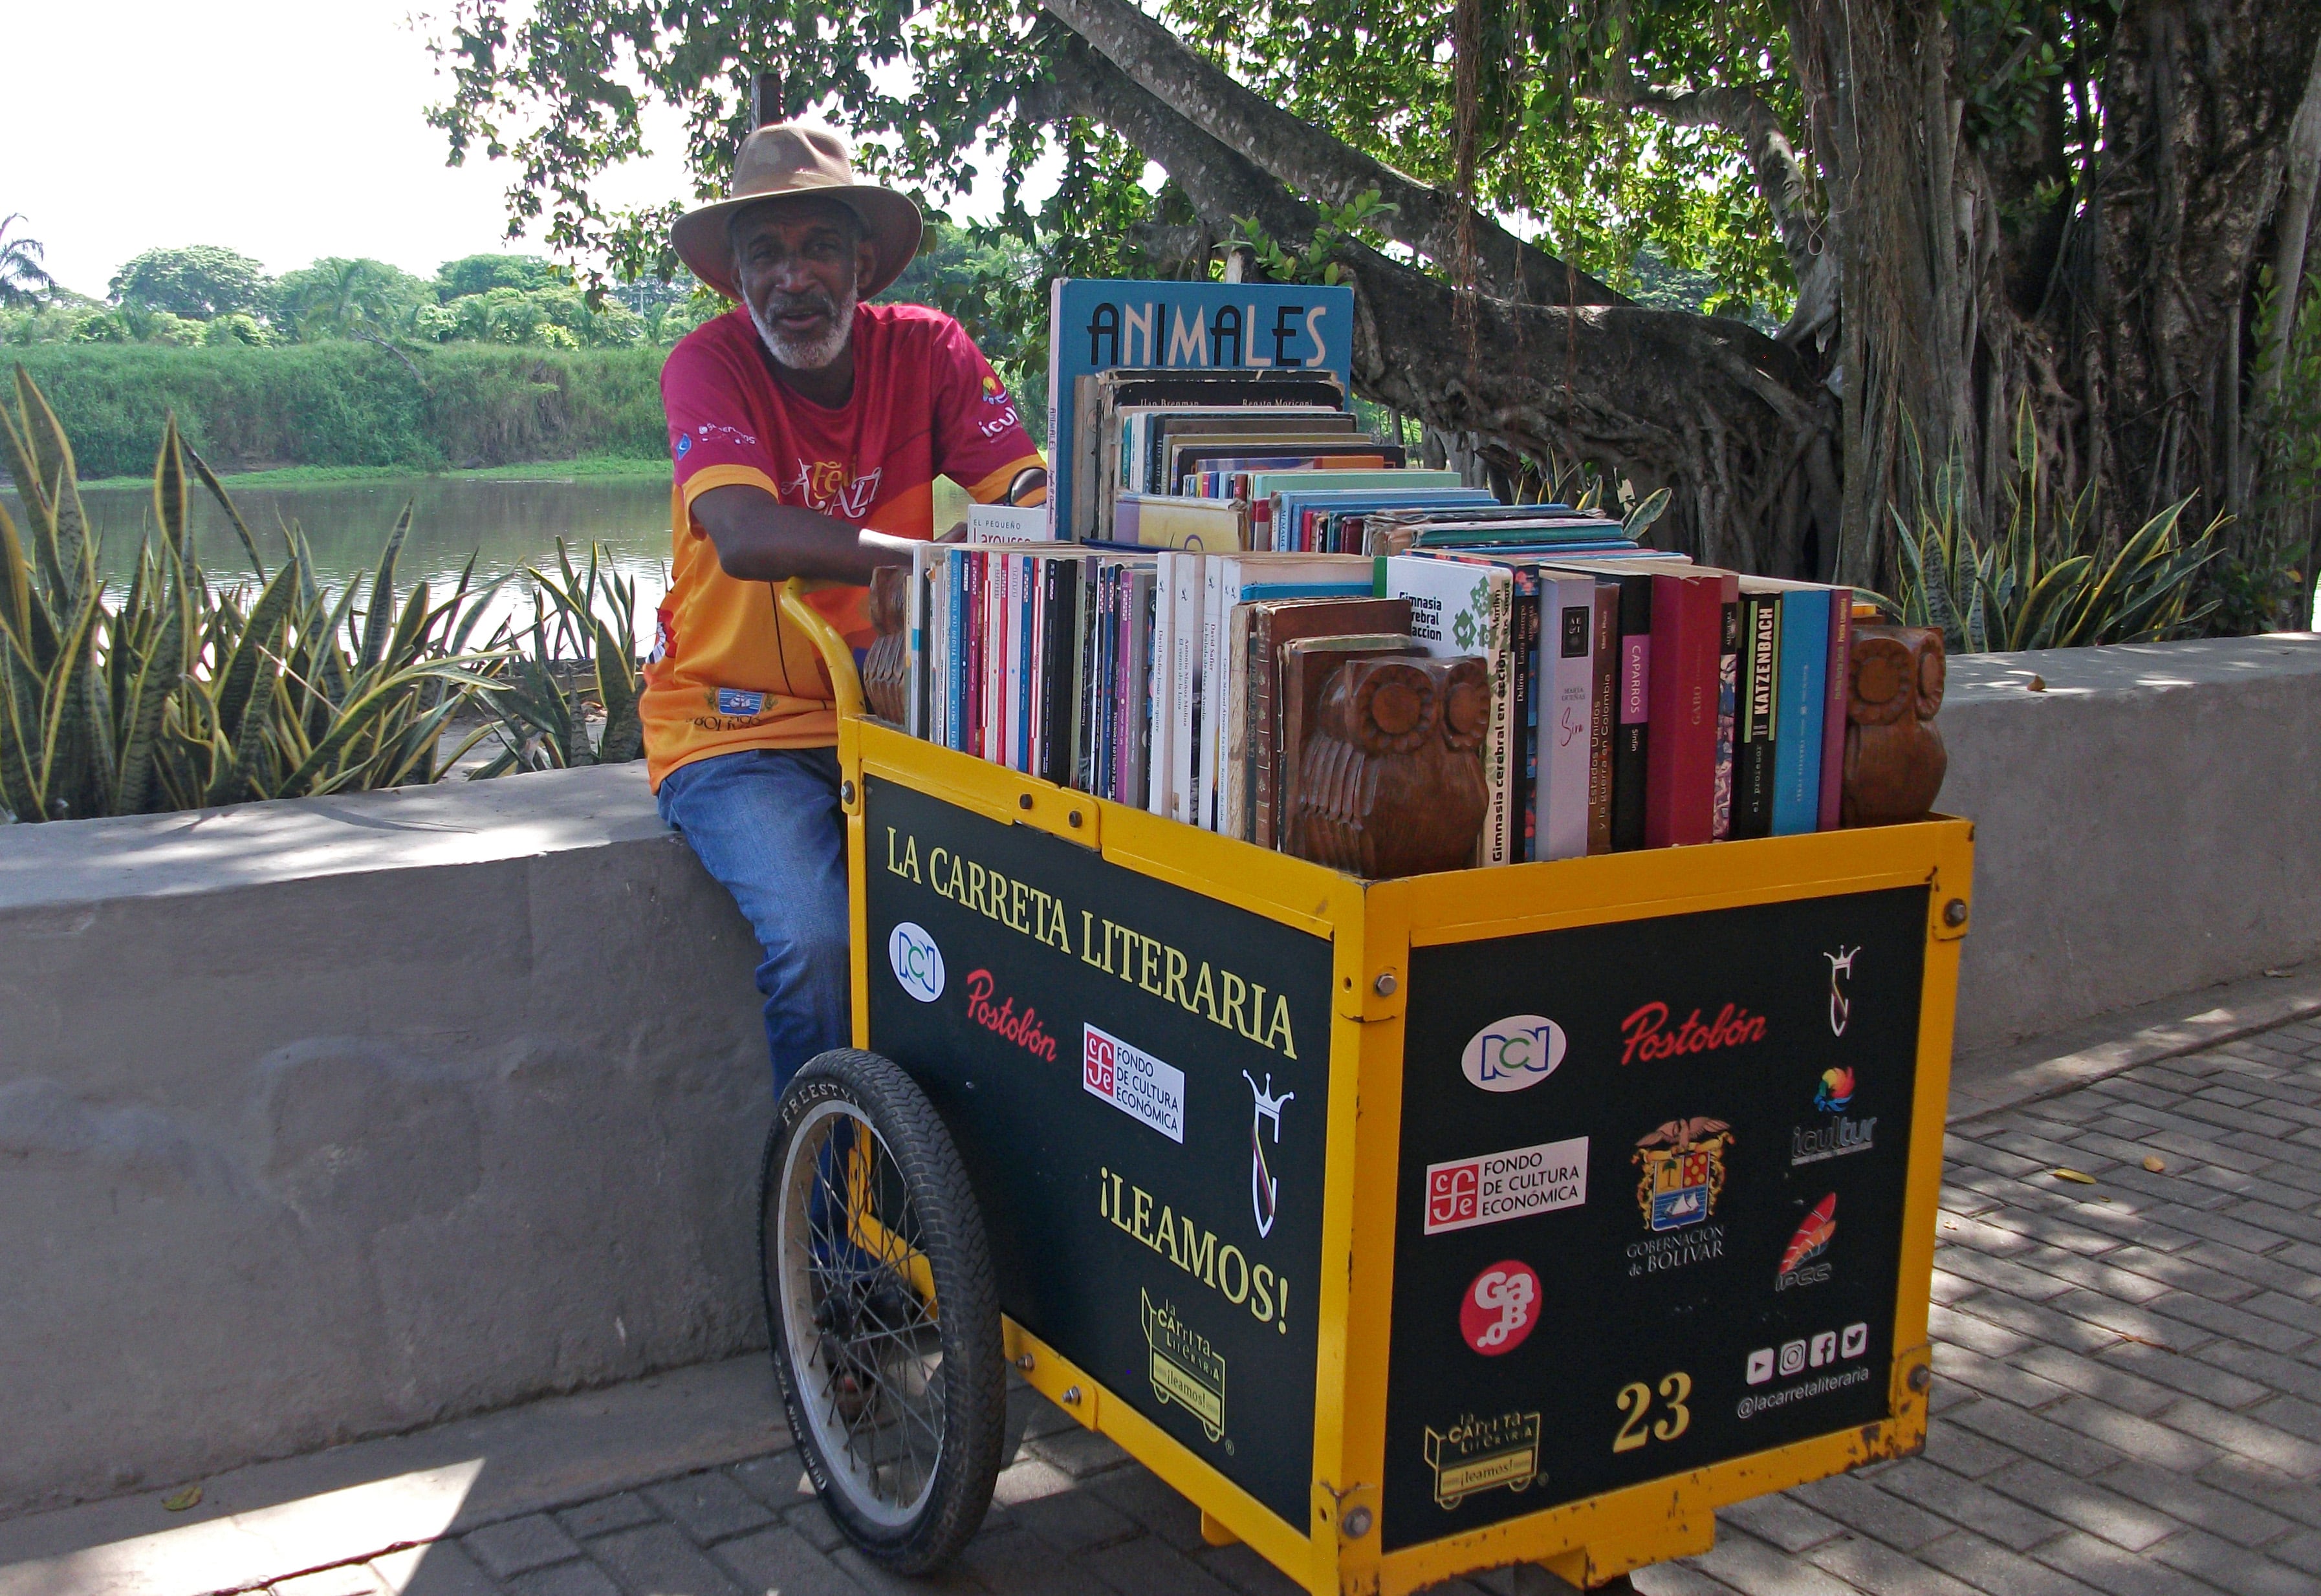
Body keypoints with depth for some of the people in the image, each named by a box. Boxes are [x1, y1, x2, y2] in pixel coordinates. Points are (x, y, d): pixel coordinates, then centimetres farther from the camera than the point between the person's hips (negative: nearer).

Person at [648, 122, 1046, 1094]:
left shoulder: (926, 349, 1)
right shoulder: (708, 365, -10)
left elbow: (1038, 503, -9)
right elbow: (747, 538, -29)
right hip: (737, 731, -3)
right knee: (816, 941, -28)